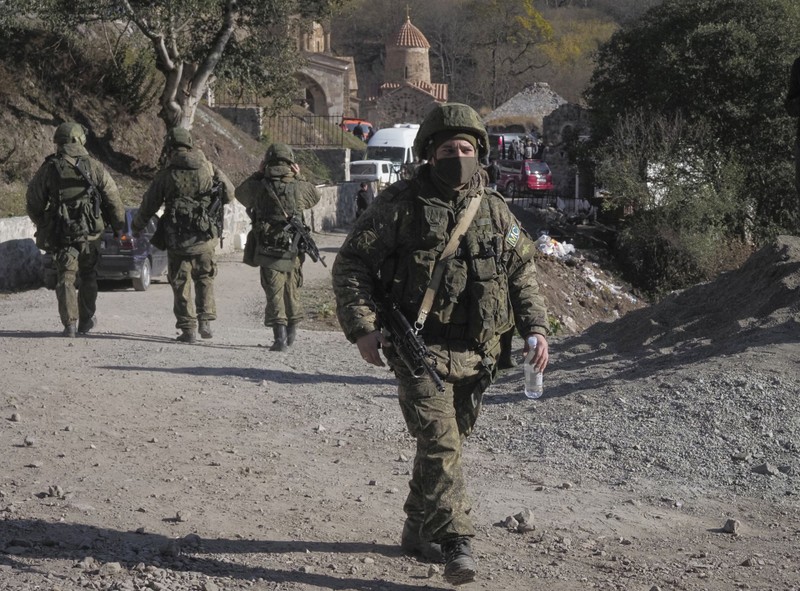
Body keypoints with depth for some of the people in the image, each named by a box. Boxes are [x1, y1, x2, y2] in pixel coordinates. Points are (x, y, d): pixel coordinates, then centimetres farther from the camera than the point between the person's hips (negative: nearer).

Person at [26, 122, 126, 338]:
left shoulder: (48, 169, -1)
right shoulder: (94, 167, -3)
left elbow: (33, 202, 6)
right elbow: (113, 199, -1)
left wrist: (41, 225, 23)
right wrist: (119, 226, 10)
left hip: (60, 234, 0)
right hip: (90, 232, 0)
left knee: (66, 277, 4)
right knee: (87, 276, 16)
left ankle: (69, 323, -7)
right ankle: (85, 321, 23)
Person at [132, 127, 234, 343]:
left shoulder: (165, 176, -6)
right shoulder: (209, 169, -2)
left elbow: (148, 206, 3)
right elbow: (229, 194, 9)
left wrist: (136, 227, 20)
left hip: (176, 239, -2)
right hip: (205, 238, 2)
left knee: (181, 284, 8)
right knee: (205, 279, 19)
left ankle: (188, 329, 6)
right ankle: (205, 321, 12)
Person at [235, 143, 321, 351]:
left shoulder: (259, 187, -8)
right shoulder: (299, 187, -6)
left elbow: (240, 192, 13)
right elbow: (315, 197, 16)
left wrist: (258, 174, 15)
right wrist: (300, 177, 14)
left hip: (268, 250, -2)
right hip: (293, 251, 2)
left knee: (274, 293, 0)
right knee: (292, 290, 19)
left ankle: (280, 336, -11)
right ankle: (291, 332, 33)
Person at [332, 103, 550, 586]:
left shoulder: (496, 210, 10)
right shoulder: (401, 204, -3)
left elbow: (524, 273, 18)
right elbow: (351, 264, -2)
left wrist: (536, 327, 5)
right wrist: (362, 327, -12)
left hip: (476, 354, 5)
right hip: (421, 348, -5)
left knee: (449, 442, 13)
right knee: (439, 443, -15)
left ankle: (419, 529, 30)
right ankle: (457, 544, -14)